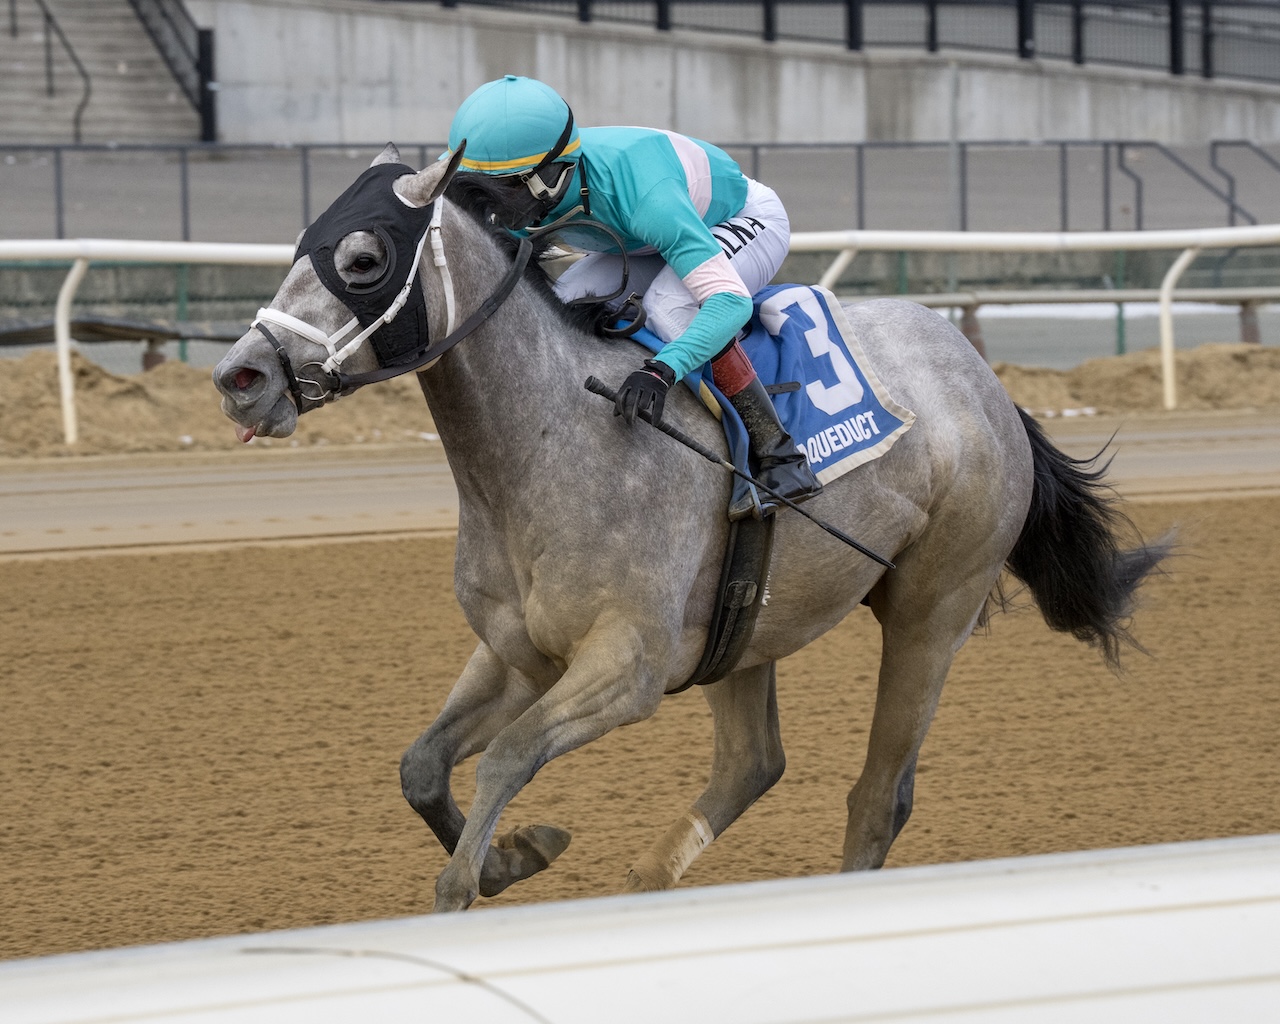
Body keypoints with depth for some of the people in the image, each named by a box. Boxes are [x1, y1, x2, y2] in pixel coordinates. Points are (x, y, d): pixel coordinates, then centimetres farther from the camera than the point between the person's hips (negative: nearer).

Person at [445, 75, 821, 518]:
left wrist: (662, 370, -63)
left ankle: (781, 458, -30)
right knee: (564, 301, -18)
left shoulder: (647, 198, -45)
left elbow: (731, 301, -49)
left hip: (748, 220, -7)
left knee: (668, 303, -36)